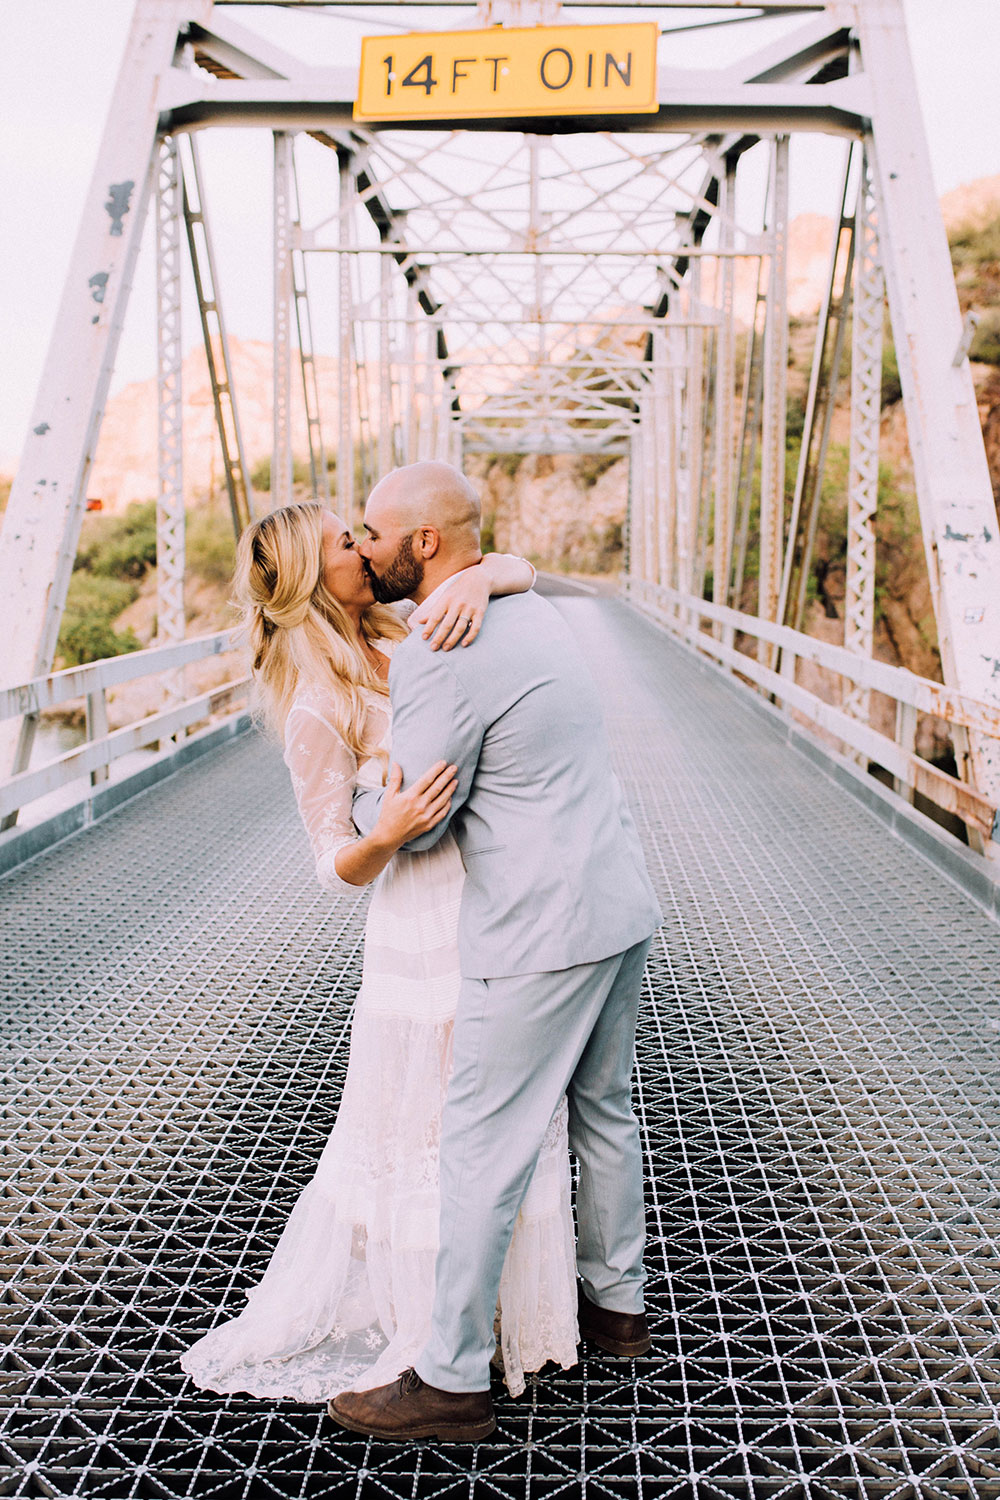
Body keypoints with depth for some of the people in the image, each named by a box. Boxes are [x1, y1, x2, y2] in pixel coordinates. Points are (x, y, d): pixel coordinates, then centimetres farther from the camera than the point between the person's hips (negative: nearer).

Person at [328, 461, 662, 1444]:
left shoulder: (439, 662, -19)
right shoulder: (527, 608, 10)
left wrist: (343, 791, 6)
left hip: (539, 938, -9)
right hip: (622, 905, 10)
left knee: (482, 1152, 2)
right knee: (603, 1111, 23)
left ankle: (452, 1382, 15)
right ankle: (616, 1303, 40)